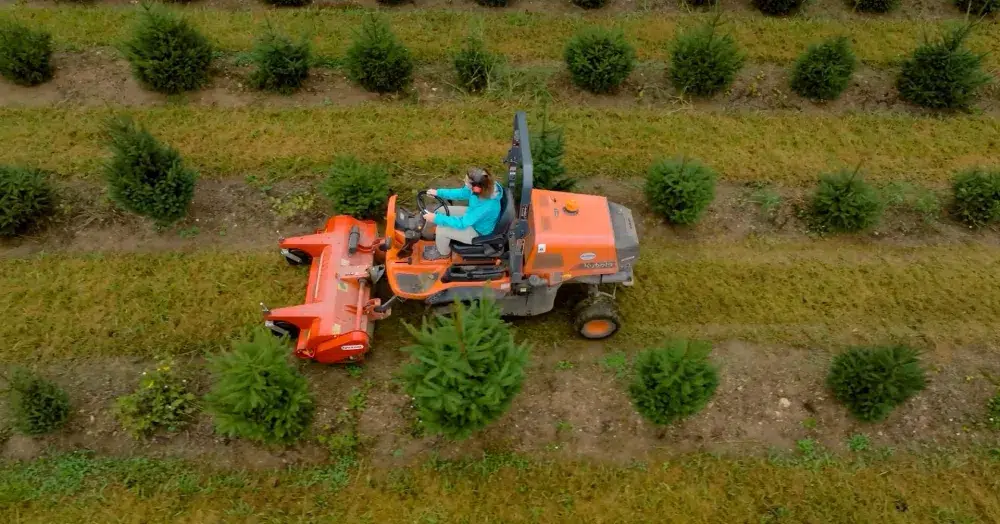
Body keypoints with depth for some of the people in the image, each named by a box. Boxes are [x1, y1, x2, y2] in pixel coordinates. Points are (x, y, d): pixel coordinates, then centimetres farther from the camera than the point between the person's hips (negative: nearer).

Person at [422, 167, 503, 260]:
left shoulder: (486, 206, -42)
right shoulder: (484, 188, -21)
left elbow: (461, 223, -33)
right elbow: (462, 193, -1)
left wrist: (436, 218, -31)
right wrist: (438, 192, -4)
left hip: (478, 232, -7)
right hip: (473, 215, 8)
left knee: (441, 229, -14)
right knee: (441, 210, 6)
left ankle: (443, 253, 19)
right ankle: (442, 239, 32)